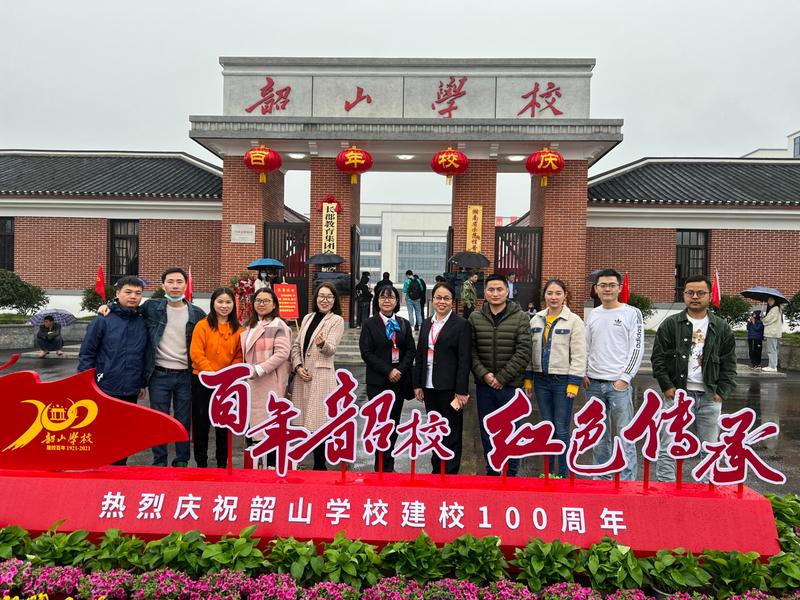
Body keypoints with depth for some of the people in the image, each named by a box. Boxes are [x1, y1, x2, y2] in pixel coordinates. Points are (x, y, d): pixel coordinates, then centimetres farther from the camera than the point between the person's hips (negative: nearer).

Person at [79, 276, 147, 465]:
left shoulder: (142, 323, 7)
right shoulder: (103, 320, -6)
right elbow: (86, 354, -5)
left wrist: (142, 383, 14)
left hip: (131, 391, 4)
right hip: (105, 389, -4)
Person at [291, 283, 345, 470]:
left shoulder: (337, 320, -2)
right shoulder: (308, 317, 14)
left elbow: (331, 349, -14)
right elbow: (296, 345, 13)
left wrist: (322, 344, -37)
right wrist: (298, 366, -2)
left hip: (322, 376, -6)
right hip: (303, 376, 6)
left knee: (317, 422, -5)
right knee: (306, 421, 9)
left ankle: (319, 465, 8)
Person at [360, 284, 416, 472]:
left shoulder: (404, 324, 11)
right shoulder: (369, 324, 1)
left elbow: (411, 350, 7)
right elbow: (366, 352, -6)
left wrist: (400, 370, -10)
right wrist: (388, 371, -13)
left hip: (400, 380, 4)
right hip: (378, 382, -3)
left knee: (394, 424, 8)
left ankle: (383, 465, 21)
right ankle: (386, 467, 6)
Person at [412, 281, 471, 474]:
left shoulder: (461, 325, -7)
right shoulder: (426, 323, 11)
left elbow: (465, 360, -11)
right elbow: (420, 355, 13)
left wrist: (461, 391, -14)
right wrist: (417, 384, 9)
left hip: (450, 387, -5)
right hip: (429, 387, 6)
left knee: (451, 433, 5)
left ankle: (450, 473, 16)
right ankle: (436, 470, 28)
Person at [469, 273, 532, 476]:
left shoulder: (520, 317, -4)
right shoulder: (475, 318, 3)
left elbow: (523, 353, -9)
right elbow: (471, 351, 2)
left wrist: (502, 377, -12)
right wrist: (483, 374, -11)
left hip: (511, 385, -3)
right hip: (484, 385, 3)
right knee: (487, 431, 13)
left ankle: (511, 474, 22)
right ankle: (491, 472, 29)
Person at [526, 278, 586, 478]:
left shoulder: (574, 320, -5)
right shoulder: (536, 320, 8)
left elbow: (579, 355, -8)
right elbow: (530, 350, 11)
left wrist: (574, 383, -13)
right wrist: (527, 378, 7)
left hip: (563, 380, -4)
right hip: (541, 379, 5)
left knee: (562, 430, 0)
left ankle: (563, 474, 13)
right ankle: (547, 472, 25)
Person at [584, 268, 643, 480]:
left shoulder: (632, 313, -1)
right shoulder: (592, 315, 13)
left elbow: (637, 348, -5)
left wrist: (624, 378, -11)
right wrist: (584, 373, 5)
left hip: (619, 383, -5)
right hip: (594, 383, 5)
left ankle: (627, 480, 7)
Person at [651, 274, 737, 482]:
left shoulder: (722, 328, 8)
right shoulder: (670, 324, 1)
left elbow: (729, 364, 9)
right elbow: (658, 358, 0)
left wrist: (722, 392, -1)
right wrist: (667, 386, -7)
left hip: (710, 397, 2)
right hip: (677, 394, -2)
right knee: (668, 447, -2)